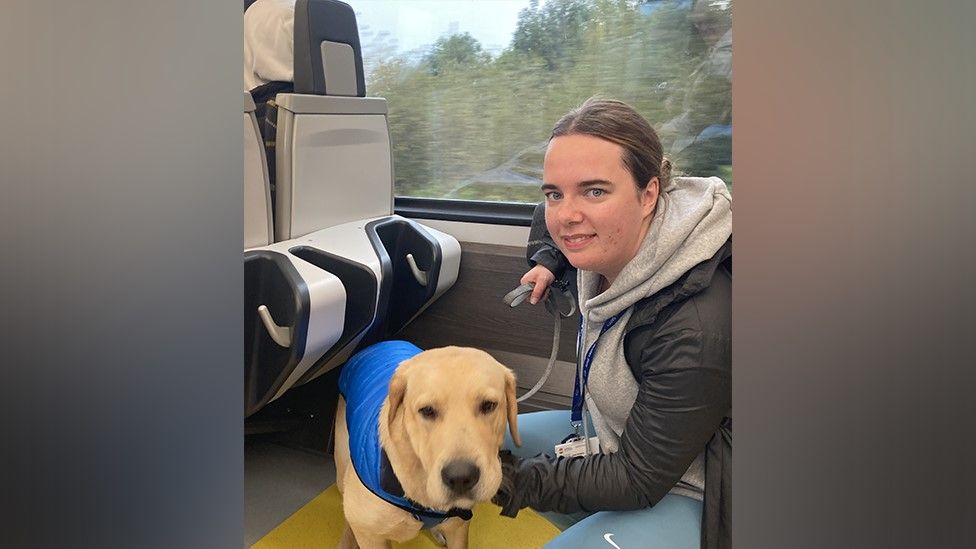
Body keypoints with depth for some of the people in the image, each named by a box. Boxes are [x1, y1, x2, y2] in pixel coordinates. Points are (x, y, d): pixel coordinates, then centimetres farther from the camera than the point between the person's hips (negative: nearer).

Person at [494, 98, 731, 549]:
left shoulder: (698, 328, -35)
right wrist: (548, 260, -2)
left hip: (687, 491, -7)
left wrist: (514, 481, -25)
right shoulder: (609, 243, -13)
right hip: (612, 434, 8)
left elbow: (637, 480, -25)